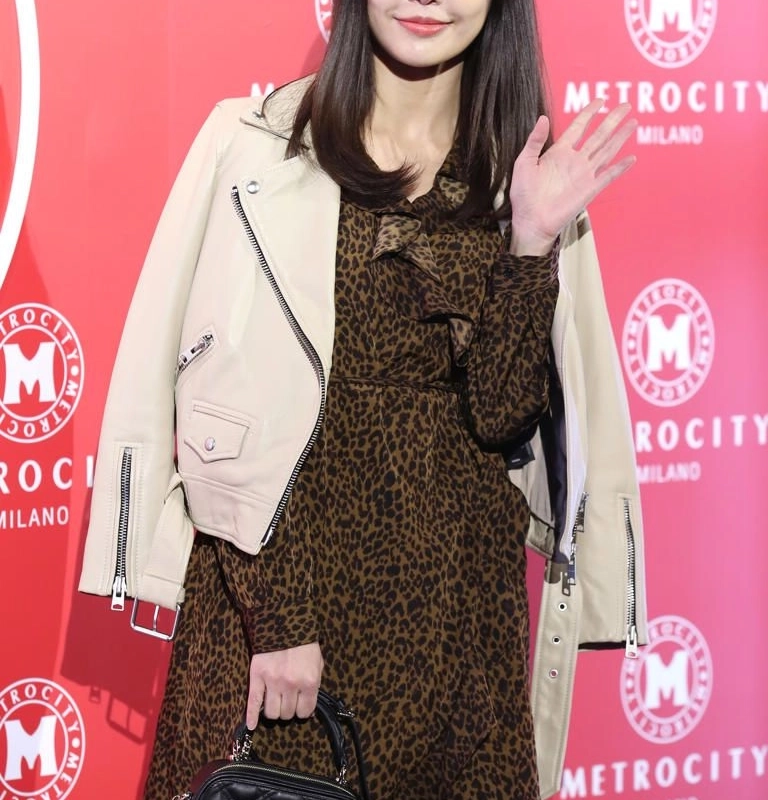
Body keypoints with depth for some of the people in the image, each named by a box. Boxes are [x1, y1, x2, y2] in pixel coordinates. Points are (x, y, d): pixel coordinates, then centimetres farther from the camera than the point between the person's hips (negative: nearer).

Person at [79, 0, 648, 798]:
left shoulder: (530, 172, 3)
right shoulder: (254, 145, -6)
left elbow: (504, 413, -5)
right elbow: (220, 397, -9)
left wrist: (533, 244, -16)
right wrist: (277, 617, -13)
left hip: (454, 590, 3)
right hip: (276, 560, -2)